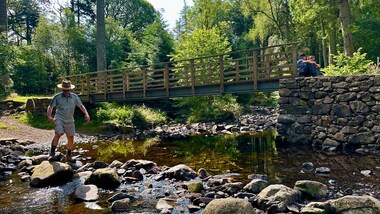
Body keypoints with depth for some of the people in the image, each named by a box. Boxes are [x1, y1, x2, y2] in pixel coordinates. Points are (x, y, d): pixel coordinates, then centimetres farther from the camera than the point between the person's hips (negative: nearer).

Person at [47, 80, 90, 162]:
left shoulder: (74, 97, 1)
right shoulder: (57, 97, -5)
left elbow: (81, 106, 6)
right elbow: (50, 107, -1)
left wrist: (86, 114, -10)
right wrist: (49, 116, -17)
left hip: (69, 121, 3)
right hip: (59, 118, -3)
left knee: (71, 138, 6)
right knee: (58, 134, -24)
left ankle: (68, 156, 22)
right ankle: (52, 154, -19)